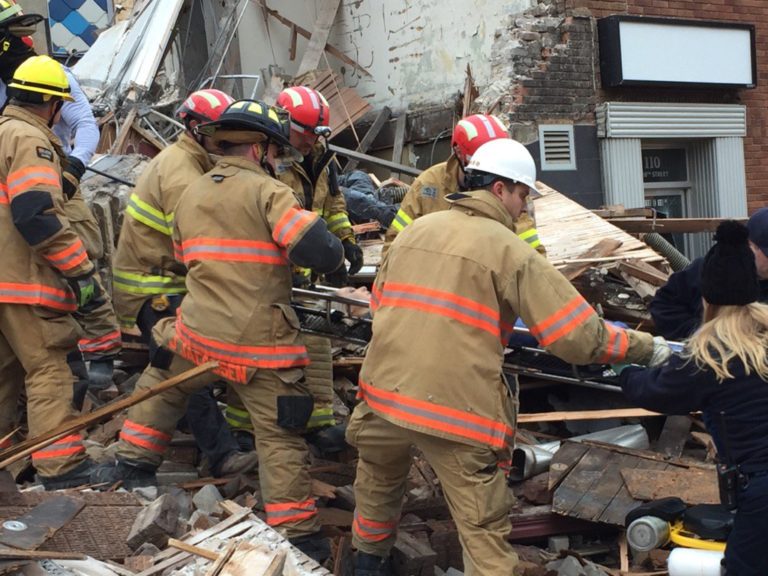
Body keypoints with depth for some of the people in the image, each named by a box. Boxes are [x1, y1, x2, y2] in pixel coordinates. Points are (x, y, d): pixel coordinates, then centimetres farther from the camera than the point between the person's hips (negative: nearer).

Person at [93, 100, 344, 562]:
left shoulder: (190, 196, 12)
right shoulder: (267, 192, -9)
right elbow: (317, 248, -19)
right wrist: (337, 256, 2)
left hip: (198, 333, 5)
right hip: (261, 346, -5)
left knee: (162, 389, 32)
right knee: (280, 437, 2)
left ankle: (135, 464, 39)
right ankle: (299, 534, 4)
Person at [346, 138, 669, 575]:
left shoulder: (414, 231, 9)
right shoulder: (512, 251, -6)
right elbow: (579, 336, -8)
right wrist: (646, 348, 5)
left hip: (386, 391, 6)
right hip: (458, 411, -5)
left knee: (378, 481, 32)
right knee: (485, 532, 4)